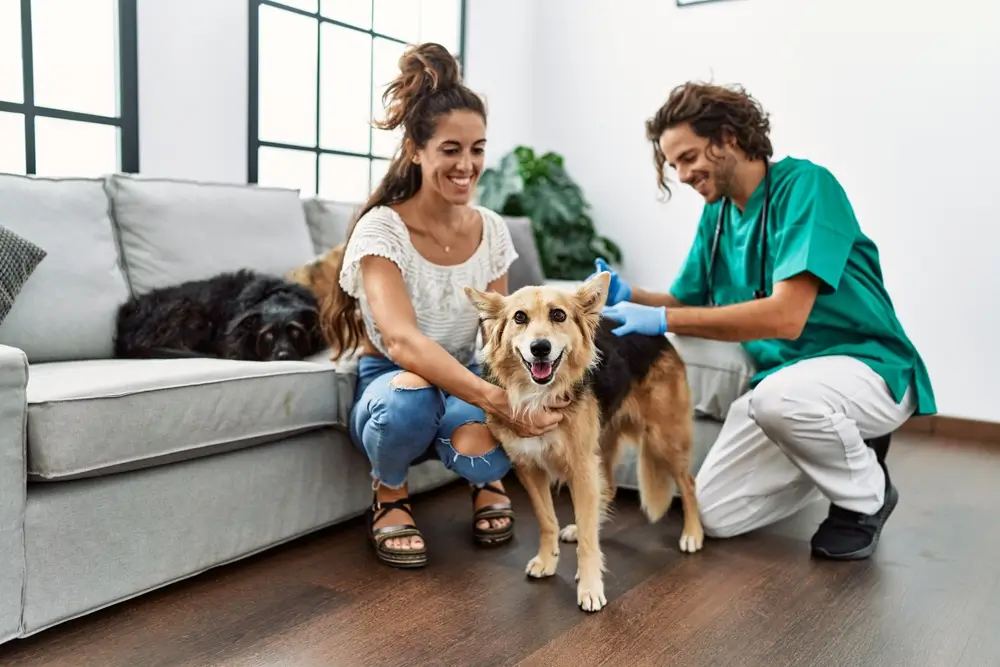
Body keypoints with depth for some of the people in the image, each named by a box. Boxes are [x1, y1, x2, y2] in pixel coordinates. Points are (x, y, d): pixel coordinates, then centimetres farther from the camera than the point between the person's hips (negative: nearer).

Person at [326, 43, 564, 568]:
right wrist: (497, 400, -48)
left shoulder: (491, 230, -4)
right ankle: (390, 494, -4)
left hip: (459, 382, 3)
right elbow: (401, 342, -36)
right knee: (411, 395, -40)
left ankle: (487, 481, 8)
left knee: (478, 448, -33)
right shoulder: (381, 229, -21)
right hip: (387, 386, -3)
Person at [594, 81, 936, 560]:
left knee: (778, 394, -40)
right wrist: (628, 297, -12)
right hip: (781, 376, 7)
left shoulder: (804, 184, -19)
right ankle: (844, 452, 19)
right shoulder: (716, 215, 5)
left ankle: (867, 494, -8)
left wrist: (663, 319, -31)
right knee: (713, 514, -2)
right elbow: (688, 304, 9)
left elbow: (786, 317, -30)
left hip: (868, 367, -7)